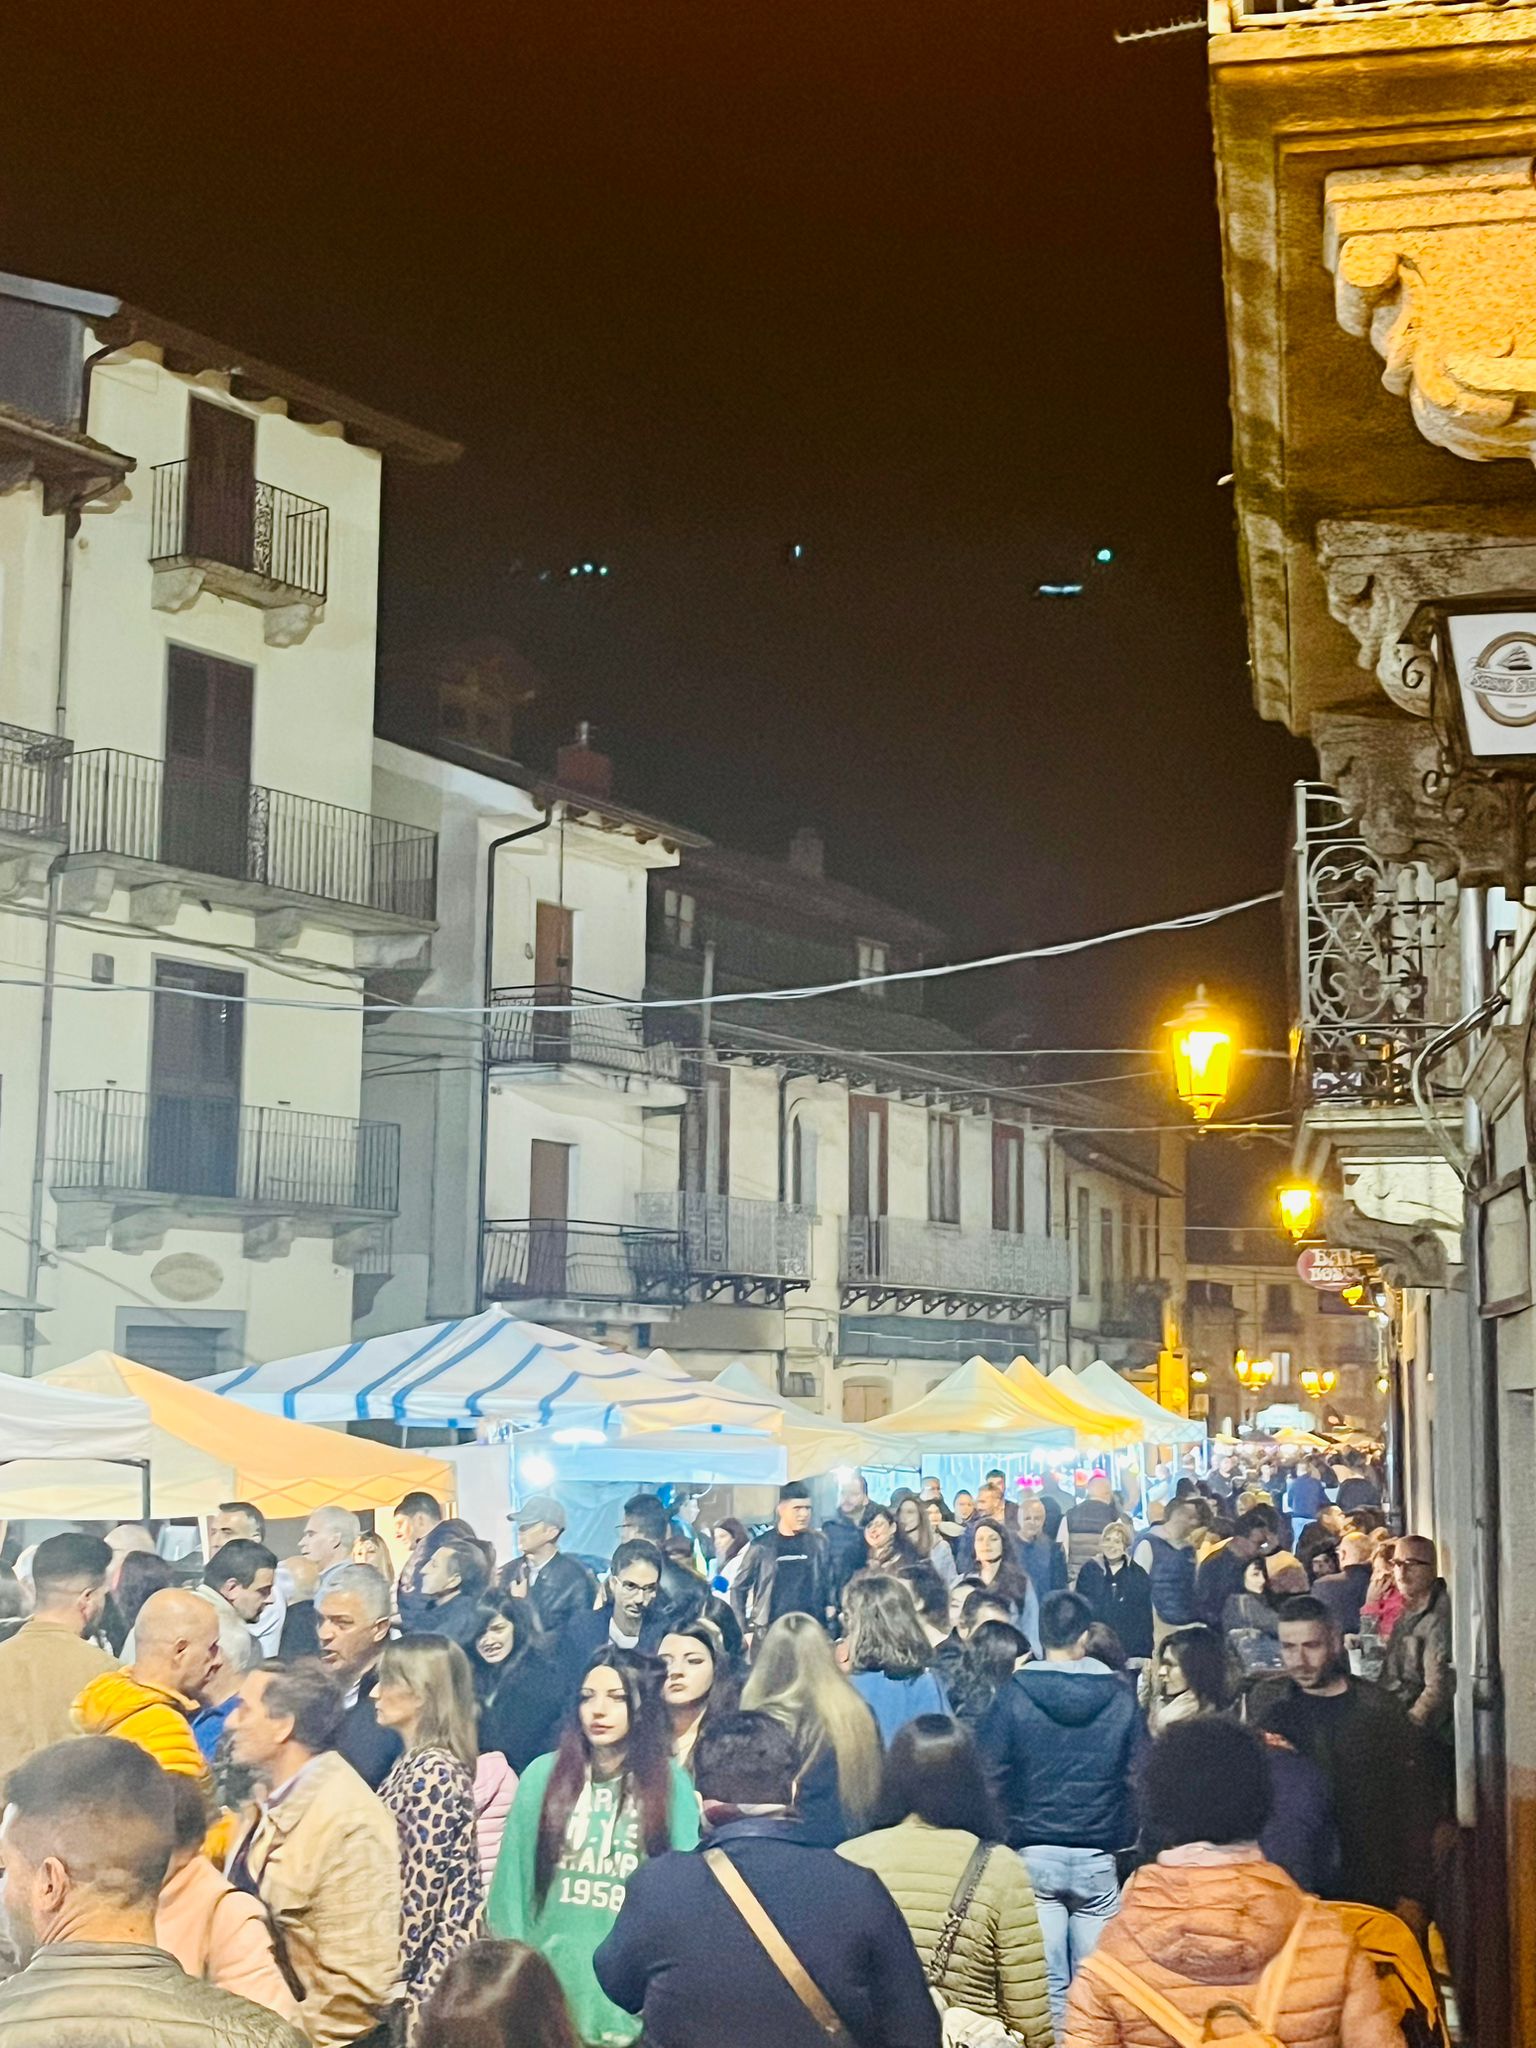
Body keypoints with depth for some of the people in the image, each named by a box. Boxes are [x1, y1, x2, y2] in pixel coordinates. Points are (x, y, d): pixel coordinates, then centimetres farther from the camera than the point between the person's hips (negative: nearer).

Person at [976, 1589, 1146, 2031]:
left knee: (1046, 1980, 5)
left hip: (1034, 1851, -1)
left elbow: (989, 1771, -5)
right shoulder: (1120, 1696, -2)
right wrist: (1125, 1837, 11)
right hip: (1098, 1855, 1)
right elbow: (1138, 1771, 0)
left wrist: (1006, 1830, 8)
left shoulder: (1016, 1692, -6)